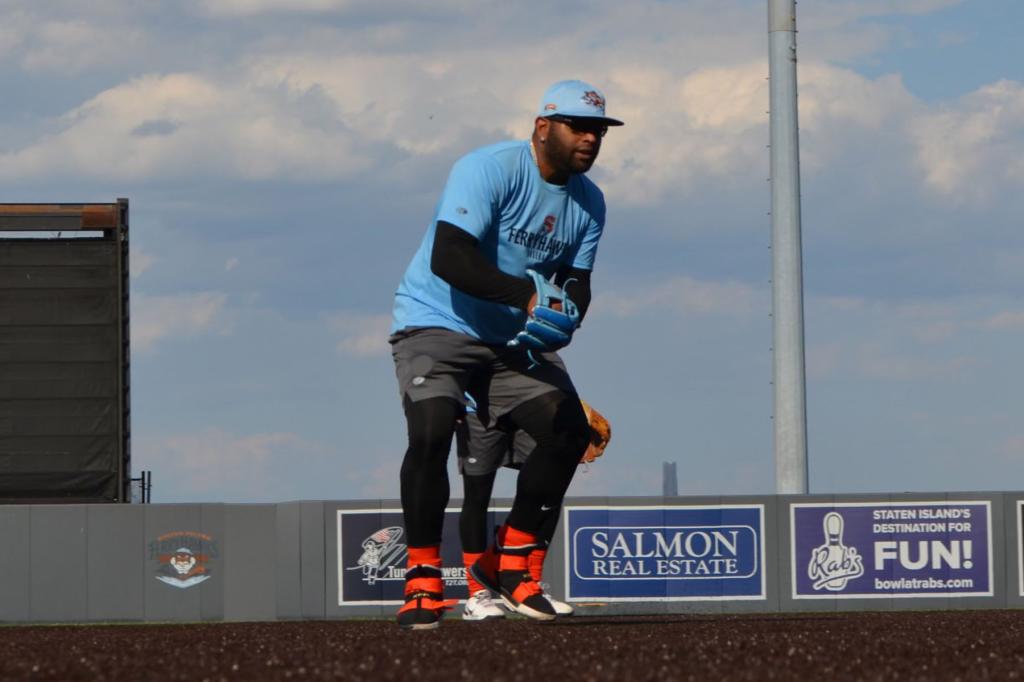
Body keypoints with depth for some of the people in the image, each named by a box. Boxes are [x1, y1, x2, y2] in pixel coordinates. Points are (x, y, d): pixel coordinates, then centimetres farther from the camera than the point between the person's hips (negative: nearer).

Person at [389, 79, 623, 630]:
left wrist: (566, 310, -20)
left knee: (570, 429, -9)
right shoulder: (488, 170, -20)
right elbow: (447, 258, -30)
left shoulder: (589, 202, 4)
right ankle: (422, 580, -17)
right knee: (431, 431, -27)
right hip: (436, 325, -7)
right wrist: (527, 292, -40)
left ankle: (509, 562, 7)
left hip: (514, 338, 7)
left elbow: (576, 281, 6)